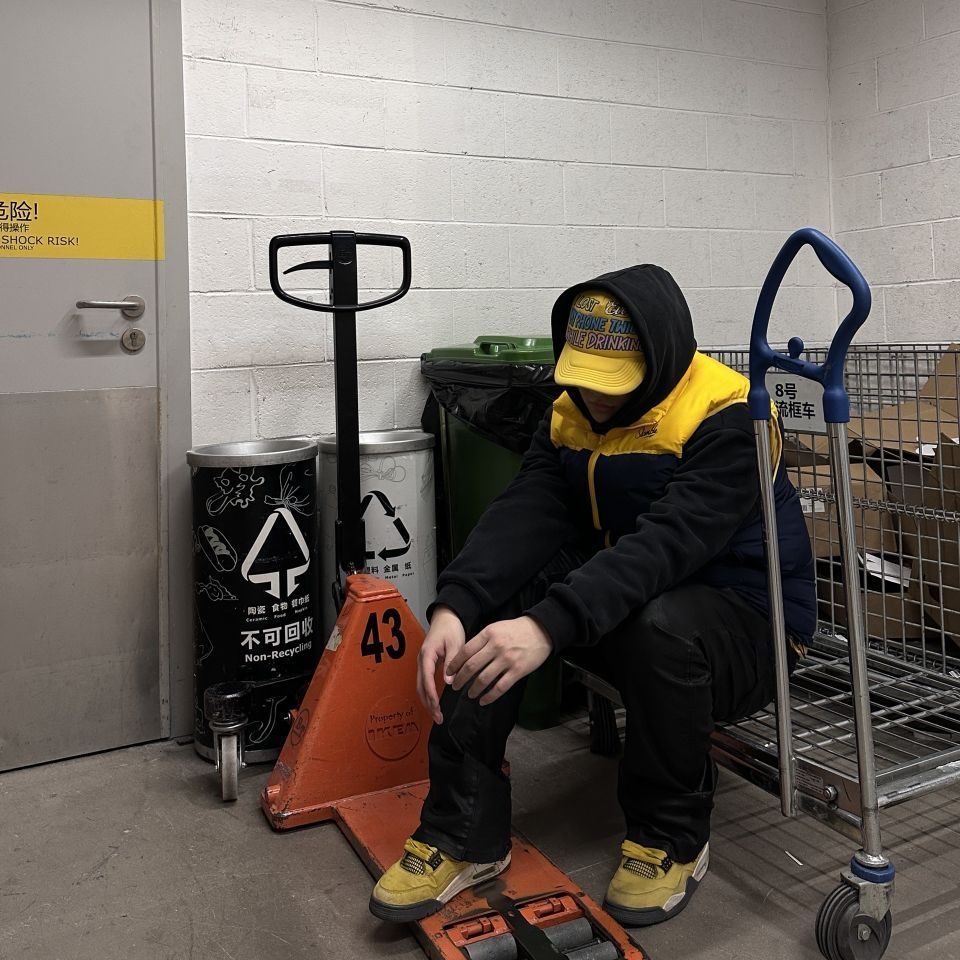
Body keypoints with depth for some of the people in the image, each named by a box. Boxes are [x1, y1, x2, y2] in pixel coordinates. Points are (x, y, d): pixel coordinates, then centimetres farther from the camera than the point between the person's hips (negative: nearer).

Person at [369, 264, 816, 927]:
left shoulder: (726, 418, -21)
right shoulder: (572, 414, -2)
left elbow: (667, 543, -36)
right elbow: (525, 517, -17)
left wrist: (548, 627, -50)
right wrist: (453, 608, -35)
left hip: (745, 624, -5)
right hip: (621, 606, 6)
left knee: (661, 624, -39)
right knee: (488, 602, -18)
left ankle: (674, 837, -11)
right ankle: (463, 834, -12)